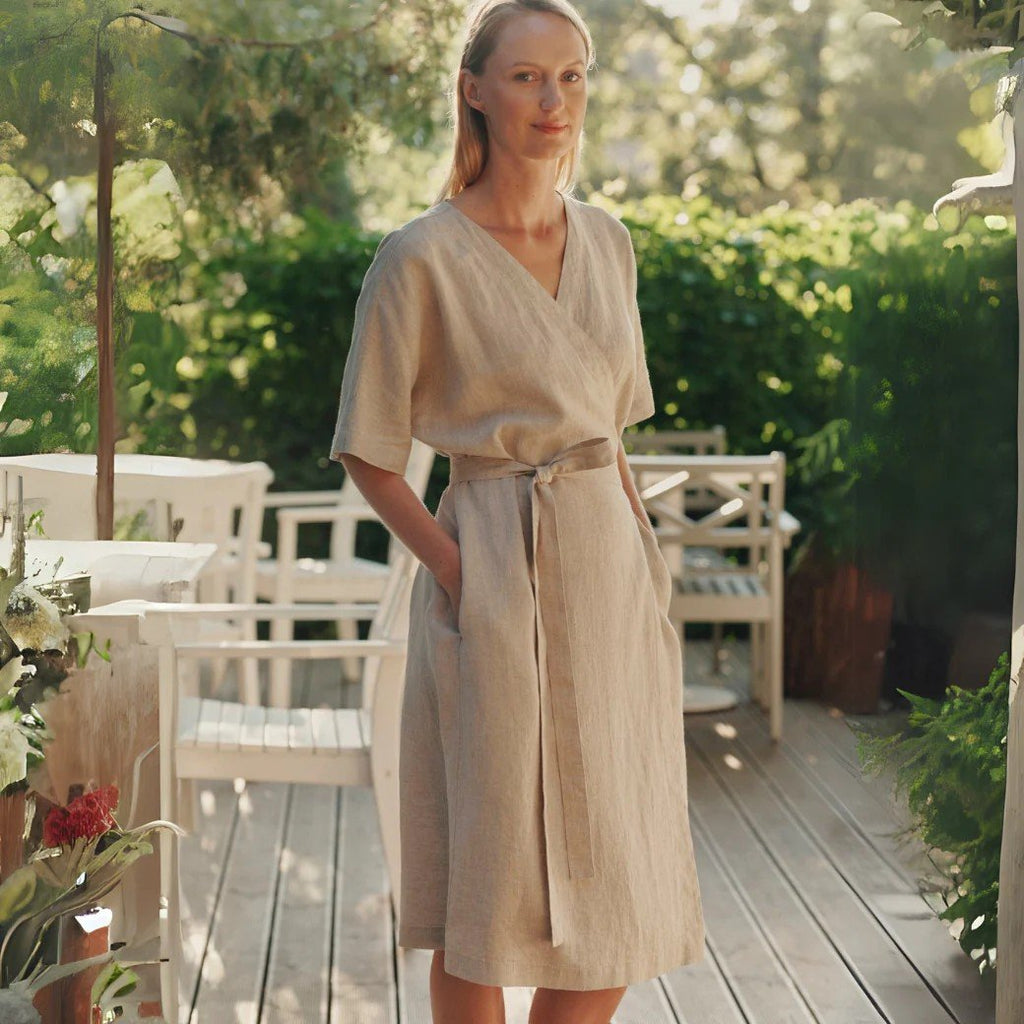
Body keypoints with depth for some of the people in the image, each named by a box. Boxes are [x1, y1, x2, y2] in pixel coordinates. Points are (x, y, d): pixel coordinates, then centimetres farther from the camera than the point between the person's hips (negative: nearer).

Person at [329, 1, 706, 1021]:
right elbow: (369, 453, -3)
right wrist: (453, 566, -13)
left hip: (611, 569, 6)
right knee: (489, 897, 2)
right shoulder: (420, 258, -7)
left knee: (624, 892, 8)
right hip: (495, 581, -6)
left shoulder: (606, 241, 10)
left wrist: (639, 551, 9)